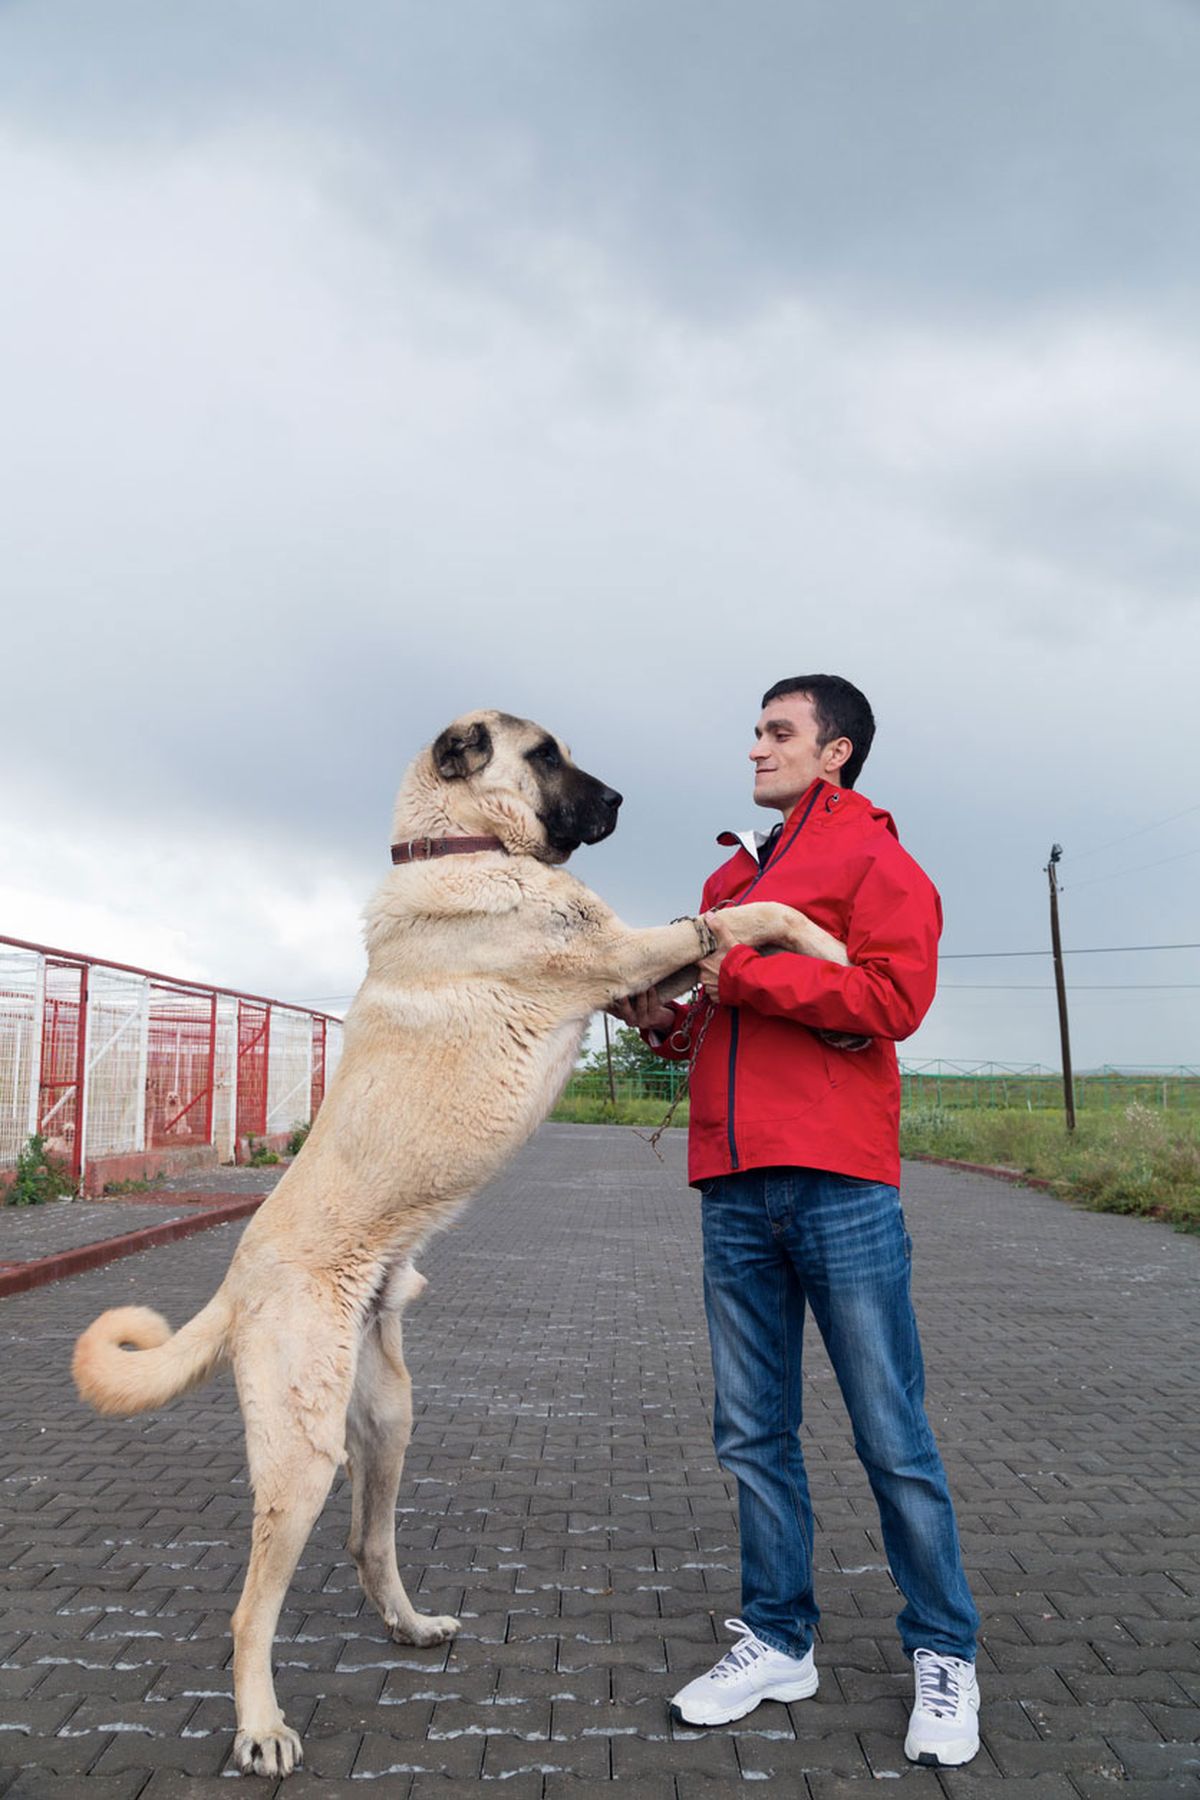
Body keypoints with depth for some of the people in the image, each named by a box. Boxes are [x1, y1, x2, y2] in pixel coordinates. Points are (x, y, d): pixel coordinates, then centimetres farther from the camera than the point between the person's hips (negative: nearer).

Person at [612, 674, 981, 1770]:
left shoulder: (875, 858, 1)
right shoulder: (732, 879, 21)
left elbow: (893, 998, -14)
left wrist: (743, 971, -15)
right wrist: (663, 1018, 6)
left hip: (840, 1183, -6)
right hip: (734, 1186, 7)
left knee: (892, 1434, 3)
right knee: (753, 1433, 12)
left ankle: (945, 1657, 21)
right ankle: (779, 1642, 26)